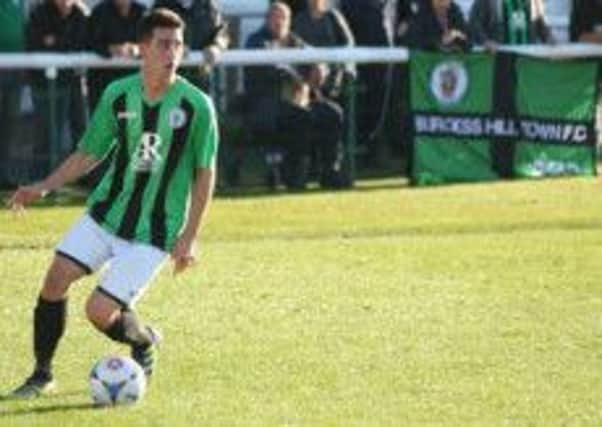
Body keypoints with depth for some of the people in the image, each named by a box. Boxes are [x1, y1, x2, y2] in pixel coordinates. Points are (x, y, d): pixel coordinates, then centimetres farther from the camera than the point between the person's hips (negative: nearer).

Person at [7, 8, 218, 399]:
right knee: (57, 276, -11)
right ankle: (42, 374, 8)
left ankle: (144, 342, 22)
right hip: (106, 212, 4)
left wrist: (189, 238, -10)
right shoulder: (118, 95, -3)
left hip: (154, 234, -4)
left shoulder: (196, 105, -13)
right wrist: (44, 187, -3)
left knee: (99, 312, -13)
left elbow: (205, 174, -5)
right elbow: (89, 154, 9)